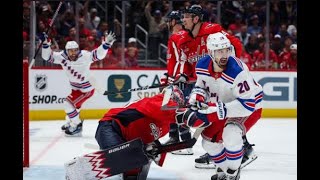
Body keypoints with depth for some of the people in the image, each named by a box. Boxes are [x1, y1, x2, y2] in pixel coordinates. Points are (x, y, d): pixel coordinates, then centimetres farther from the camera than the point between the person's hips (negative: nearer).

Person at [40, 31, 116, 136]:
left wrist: (106, 43, -53)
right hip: (75, 88, 7)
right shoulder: (62, 56, -14)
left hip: (86, 89, -7)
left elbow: (98, 54, -38)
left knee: (69, 104, -14)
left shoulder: (84, 56, -28)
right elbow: (48, 56, -12)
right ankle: (70, 123, 52)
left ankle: (77, 127, -1)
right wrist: (46, 44, -27)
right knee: (74, 104, 26)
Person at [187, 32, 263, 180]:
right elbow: (202, 85, 6)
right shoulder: (202, 66, -15)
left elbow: (248, 104, -35)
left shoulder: (238, 71, -36)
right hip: (224, 106, 7)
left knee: (230, 134, -31)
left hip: (251, 107, -7)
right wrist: (197, 95, -17)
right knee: (209, 141, 7)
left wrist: (219, 108, -40)